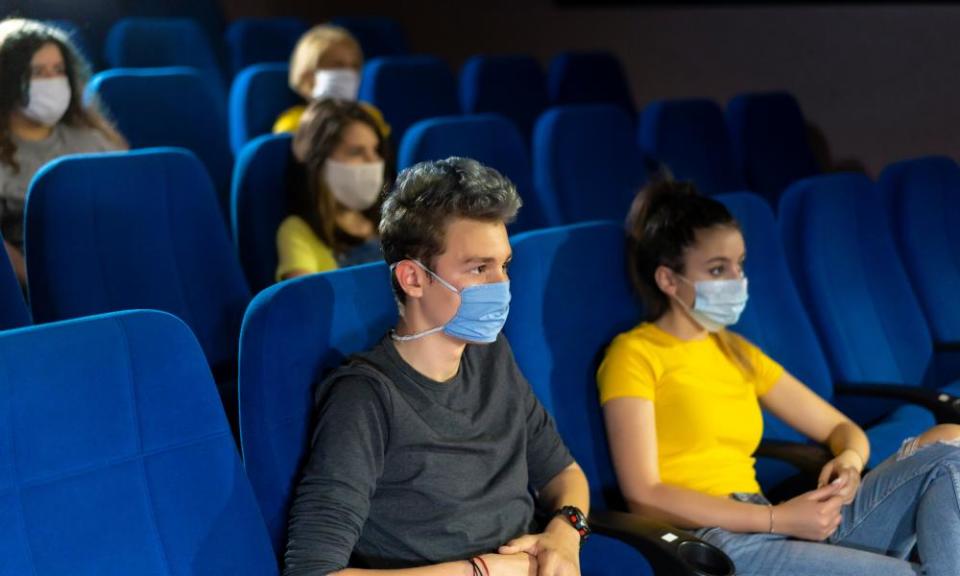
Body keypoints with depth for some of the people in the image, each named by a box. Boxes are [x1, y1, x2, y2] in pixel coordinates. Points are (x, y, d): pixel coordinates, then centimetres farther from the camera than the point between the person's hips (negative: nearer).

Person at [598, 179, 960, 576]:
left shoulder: (738, 353, 21)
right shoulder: (634, 356, -1)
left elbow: (843, 429, 23)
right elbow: (643, 498, -12)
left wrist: (850, 461, -4)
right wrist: (778, 517, -17)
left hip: (767, 532, 8)